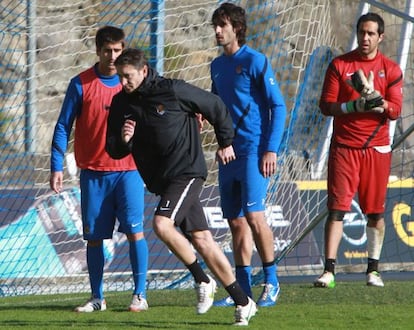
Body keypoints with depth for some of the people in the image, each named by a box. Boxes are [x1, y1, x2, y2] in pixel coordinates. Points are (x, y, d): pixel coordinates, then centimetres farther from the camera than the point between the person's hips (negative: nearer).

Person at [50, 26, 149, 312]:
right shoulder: (81, 84, 0)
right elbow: (63, 127, 2)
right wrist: (57, 167, -4)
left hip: (128, 169, 0)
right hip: (93, 172, 0)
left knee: (134, 230, -10)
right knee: (94, 235, 3)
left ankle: (140, 295, -3)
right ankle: (97, 298, 12)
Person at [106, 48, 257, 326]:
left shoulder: (173, 91, -12)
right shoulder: (121, 104, 4)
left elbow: (216, 107, 0)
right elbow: (114, 151, 8)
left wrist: (226, 143, 12)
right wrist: (123, 139, -16)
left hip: (188, 172, -6)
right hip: (161, 180, 6)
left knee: (162, 224, -25)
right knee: (201, 239, 5)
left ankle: (203, 281, -7)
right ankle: (243, 303, 11)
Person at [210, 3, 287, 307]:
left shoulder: (255, 61, -7)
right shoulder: (217, 65, 15)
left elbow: (278, 107, -8)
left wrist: (271, 149, -15)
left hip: (254, 152, -7)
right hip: (229, 153, 7)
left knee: (254, 216, -15)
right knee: (236, 222, 7)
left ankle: (271, 281, -3)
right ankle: (243, 289, 10)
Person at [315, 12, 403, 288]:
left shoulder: (390, 69, 5)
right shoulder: (339, 65, 3)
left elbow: (395, 110, -3)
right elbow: (326, 105, -2)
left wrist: (373, 96, -20)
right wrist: (355, 105, -18)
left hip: (377, 149, 1)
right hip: (344, 148, -1)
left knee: (376, 211, 4)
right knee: (337, 208, -7)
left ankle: (373, 270, 12)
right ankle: (329, 271, -10)